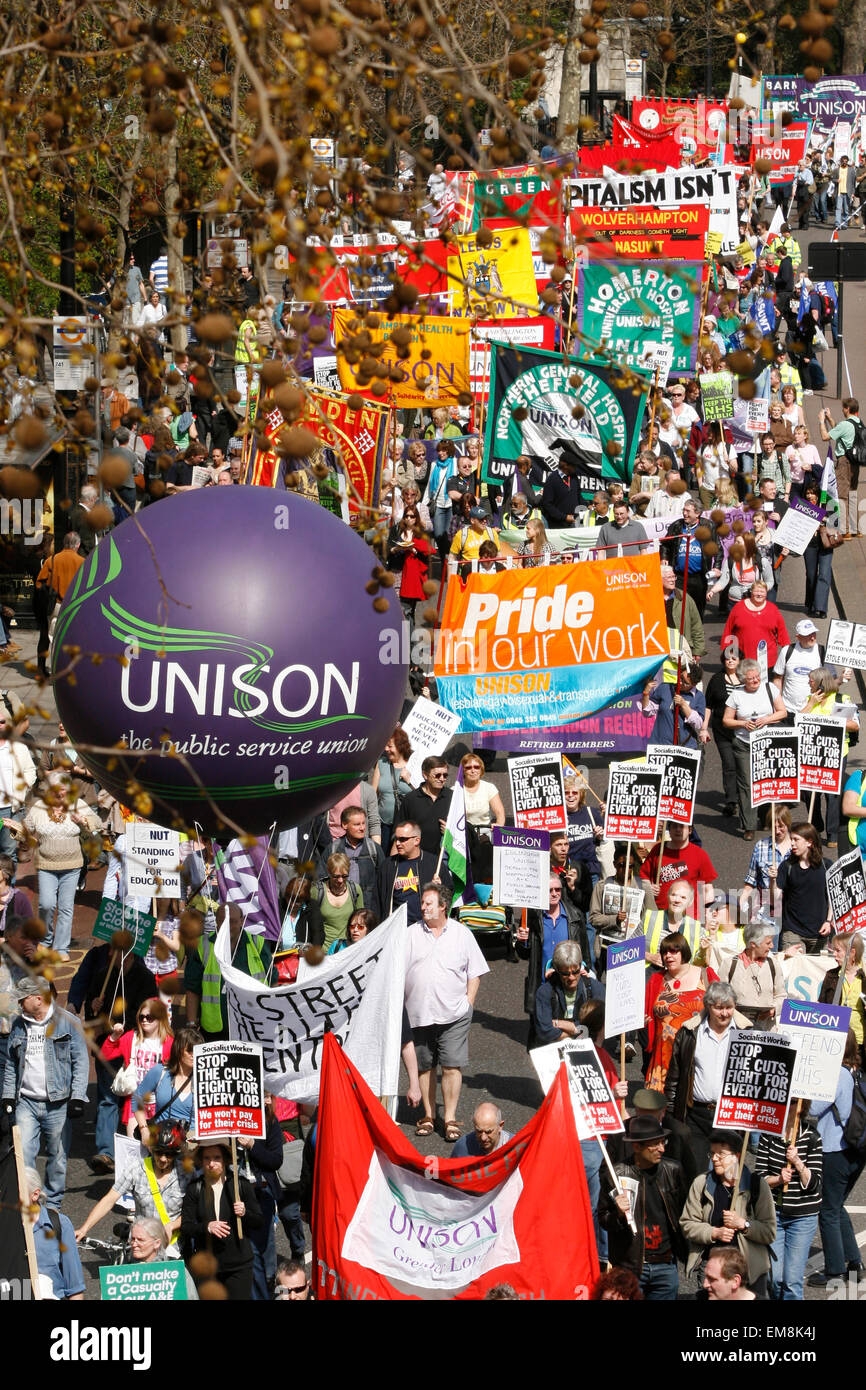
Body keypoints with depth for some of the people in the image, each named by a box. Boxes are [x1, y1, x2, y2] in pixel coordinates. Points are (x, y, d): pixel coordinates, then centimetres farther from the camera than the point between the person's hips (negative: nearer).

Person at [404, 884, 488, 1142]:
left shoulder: (461, 934, 6)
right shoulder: (411, 934, 8)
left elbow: (475, 972, 9)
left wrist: (468, 1002, 0)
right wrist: (401, 1004, 2)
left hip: (454, 1014, -2)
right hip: (419, 1013, 2)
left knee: (452, 1066, -7)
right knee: (424, 1065, 8)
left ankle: (450, 1118, -2)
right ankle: (428, 1115, 20)